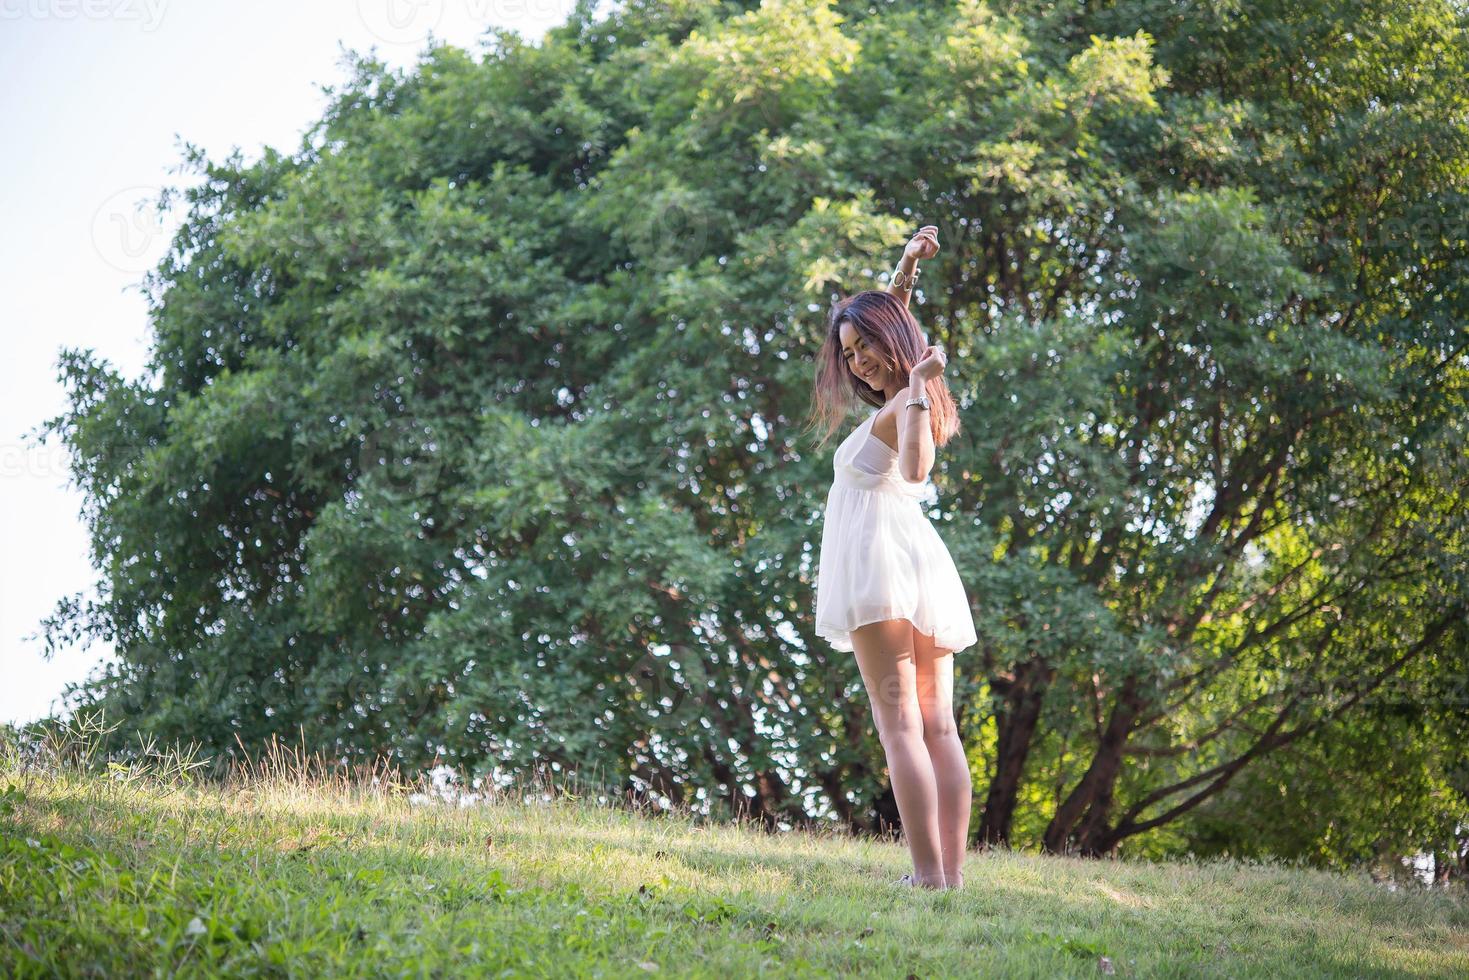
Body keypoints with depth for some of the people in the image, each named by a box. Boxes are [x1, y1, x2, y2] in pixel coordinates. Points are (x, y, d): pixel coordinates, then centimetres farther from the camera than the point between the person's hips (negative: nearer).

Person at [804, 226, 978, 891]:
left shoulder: (903, 406, -8)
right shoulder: (908, 397, 18)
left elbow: (916, 469, -29)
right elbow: (881, 314, 34)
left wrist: (920, 388, -29)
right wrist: (908, 267, 25)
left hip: (881, 556, -9)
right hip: (924, 562, 9)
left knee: (899, 723, -13)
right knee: (938, 725, 3)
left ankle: (928, 872, -20)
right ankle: (952, 869, 0)